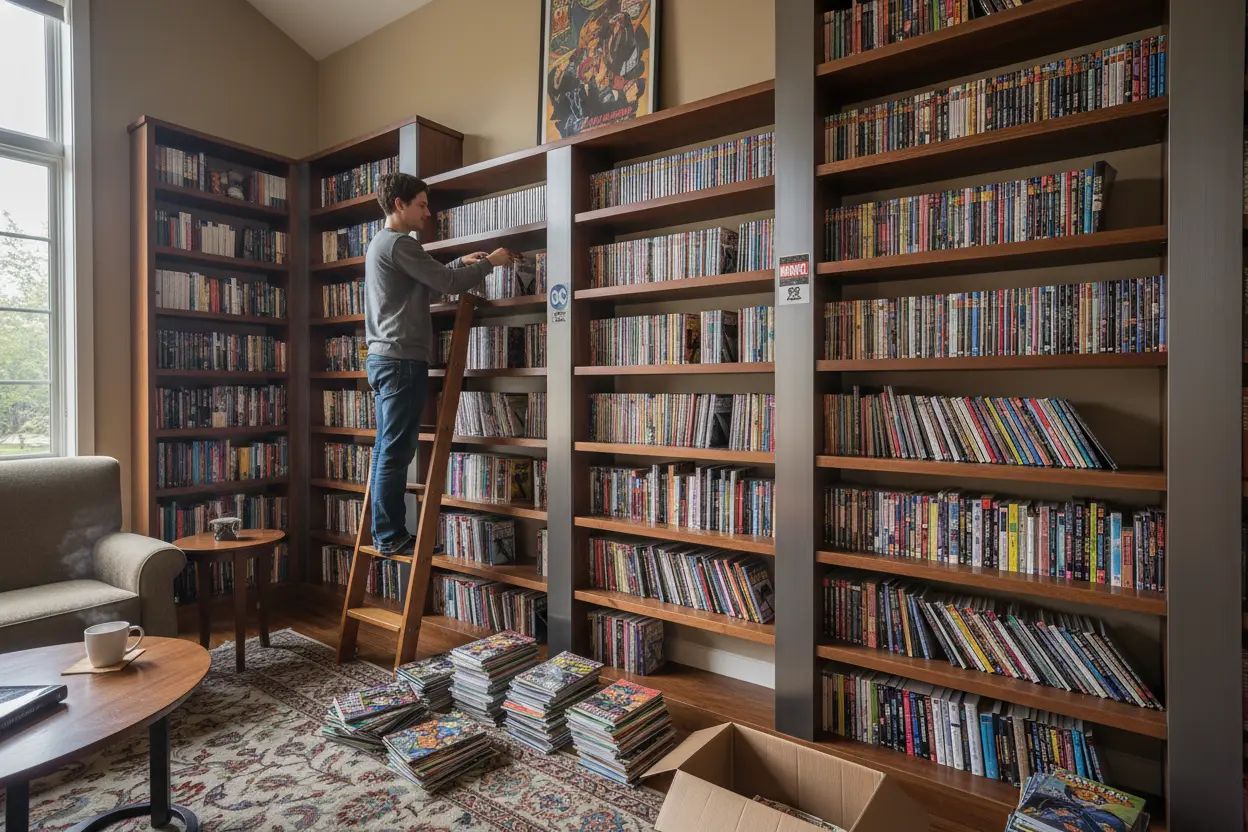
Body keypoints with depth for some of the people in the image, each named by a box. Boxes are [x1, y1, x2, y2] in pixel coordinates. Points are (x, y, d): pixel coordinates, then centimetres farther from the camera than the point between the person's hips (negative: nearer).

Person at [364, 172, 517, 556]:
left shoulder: (380, 244, 23)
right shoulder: (399, 243, -9)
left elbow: (426, 286, 26)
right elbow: (448, 284, -11)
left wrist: (462, 262, 20)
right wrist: (489, 263, 2)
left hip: (384, 357, 10)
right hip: (402, 359, -10)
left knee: (387, 450, 10)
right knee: (396, 452, -7)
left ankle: (384, 533, 16)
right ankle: (391, 537, -1)